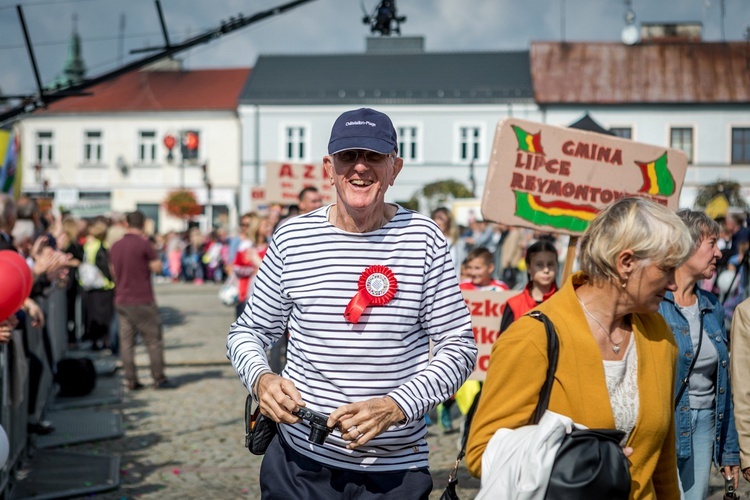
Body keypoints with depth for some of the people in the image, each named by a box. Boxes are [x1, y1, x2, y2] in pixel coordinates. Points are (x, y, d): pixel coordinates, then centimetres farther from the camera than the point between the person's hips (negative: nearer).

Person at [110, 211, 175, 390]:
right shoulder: (144, 244, -11)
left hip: (121, 300, 5)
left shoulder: (115, 247, 7)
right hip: (142, 301, -5)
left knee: (126, 342, 5)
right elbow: (157, 267, -6)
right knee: (154, 340, 2)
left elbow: (114, 271, 16)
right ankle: (159, 379, 4)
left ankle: (131, 381, 5)